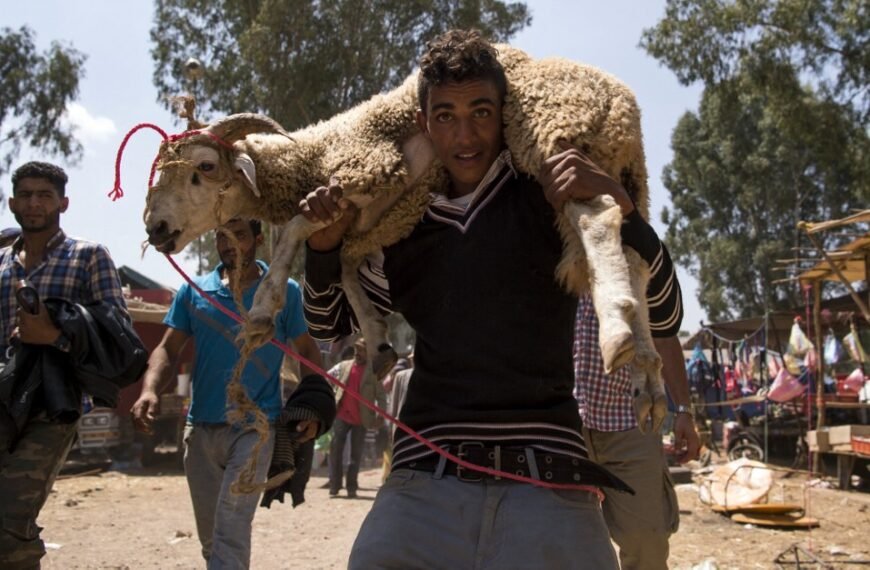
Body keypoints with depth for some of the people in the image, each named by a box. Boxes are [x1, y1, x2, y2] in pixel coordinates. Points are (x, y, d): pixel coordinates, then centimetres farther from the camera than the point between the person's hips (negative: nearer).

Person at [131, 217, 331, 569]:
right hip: (201, 428, 4)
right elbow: (168, 349, 3)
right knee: (210, 537, 14)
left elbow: (307, 351, 5)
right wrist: (150, 390, -16)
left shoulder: (284, 292, 1)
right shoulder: (193, 292, 6)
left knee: (231, 531, -17)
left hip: (255, 426, -4)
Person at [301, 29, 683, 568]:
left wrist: (619, 203, -19)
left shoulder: (551, 199, 3)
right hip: (425, 486, 3)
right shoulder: (403, 227, 13)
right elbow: (329, 324, 26)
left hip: (548, 486, -2)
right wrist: (324, 247, 6)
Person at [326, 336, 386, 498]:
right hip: (341, 416, 2)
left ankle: (351, 487, 10)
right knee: (335, 450, 1)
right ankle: (334, 486, 7)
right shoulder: (343, 366, 6)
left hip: (361, 419, -2)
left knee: (356, 454, 3)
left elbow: (381, 395, -3)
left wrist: (380, 416, -13)